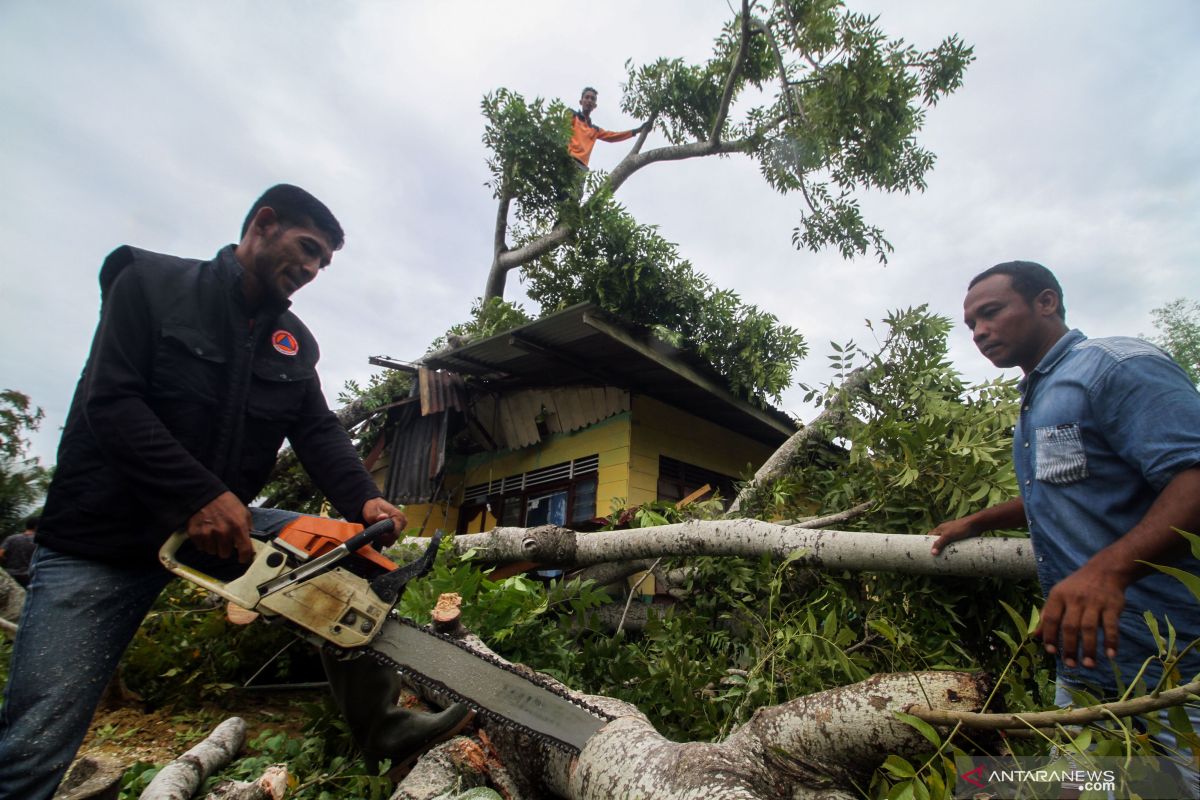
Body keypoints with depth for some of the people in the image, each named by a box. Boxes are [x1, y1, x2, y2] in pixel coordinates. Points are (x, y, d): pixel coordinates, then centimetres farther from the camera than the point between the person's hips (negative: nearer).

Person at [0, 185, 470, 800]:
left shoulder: (295, 344, 8)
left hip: (221, 524, 5)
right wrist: (201, 495, -28)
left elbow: (318, 433, -2)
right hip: (104, 535, -4)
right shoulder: (149, 283, -6)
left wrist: (363, 500, -22)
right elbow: (110, 402, -17)